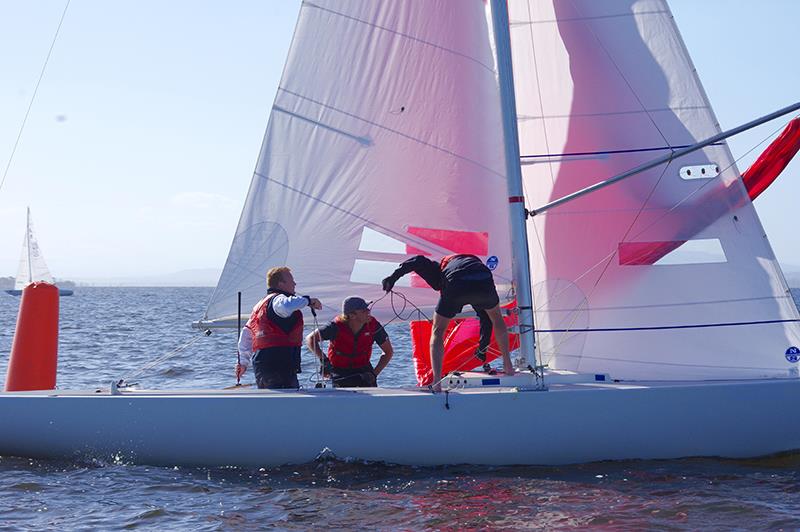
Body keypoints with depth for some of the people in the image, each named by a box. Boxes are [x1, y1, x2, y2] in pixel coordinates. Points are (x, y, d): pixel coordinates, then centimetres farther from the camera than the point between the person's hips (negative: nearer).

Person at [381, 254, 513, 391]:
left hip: (456, 284, -2)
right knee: (496, 317, 35)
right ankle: (507, 365, 39)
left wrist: (393, 277, 3)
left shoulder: (438, 270, 36)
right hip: (484, 281, 3)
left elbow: (418, 261, 12)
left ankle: (437, 382, 7)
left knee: (438, 331, 20)